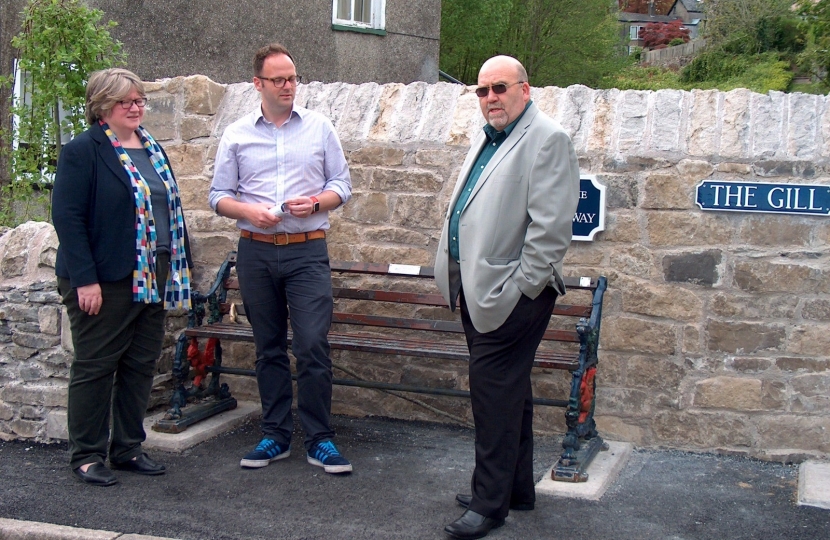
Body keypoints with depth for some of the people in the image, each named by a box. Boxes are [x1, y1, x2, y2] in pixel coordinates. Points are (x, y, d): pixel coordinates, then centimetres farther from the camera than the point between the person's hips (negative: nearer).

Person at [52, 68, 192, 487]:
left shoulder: (152, 149, 15)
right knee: (94, 367, 3)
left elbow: (170, 207, 20)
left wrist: (179, 269, 13)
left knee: (141, 365, 11)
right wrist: (85, 280, -20)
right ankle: (87, 455, 13)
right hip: (105, 281, -7)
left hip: (151, 279, 7)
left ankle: (128, 448, 23)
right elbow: (67, 217, -14)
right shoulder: (82, 150, -8)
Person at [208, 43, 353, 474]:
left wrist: (316, 202, -12)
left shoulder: (319, 128, 7)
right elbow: (218, 195, 7)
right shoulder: (236, 135, 7)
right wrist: (250, 211, -12)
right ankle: (275, 436, 19)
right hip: (256, 251, 2)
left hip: (308, 249, -1)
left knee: (313, 345, -9)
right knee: (269, 348, 9)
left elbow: (342, 184, 8)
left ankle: (319, 441, 2)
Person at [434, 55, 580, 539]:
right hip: (479, 290, 9)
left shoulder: (547, 138, -11)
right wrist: (464, 283, 16)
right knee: (508, 391, 16)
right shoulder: (488, 140, 18)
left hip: (511, 295, -9)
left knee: (495, 390, -6)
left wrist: (519, 290, -17)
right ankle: (518, 489, 28)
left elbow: (550, 227, -18)